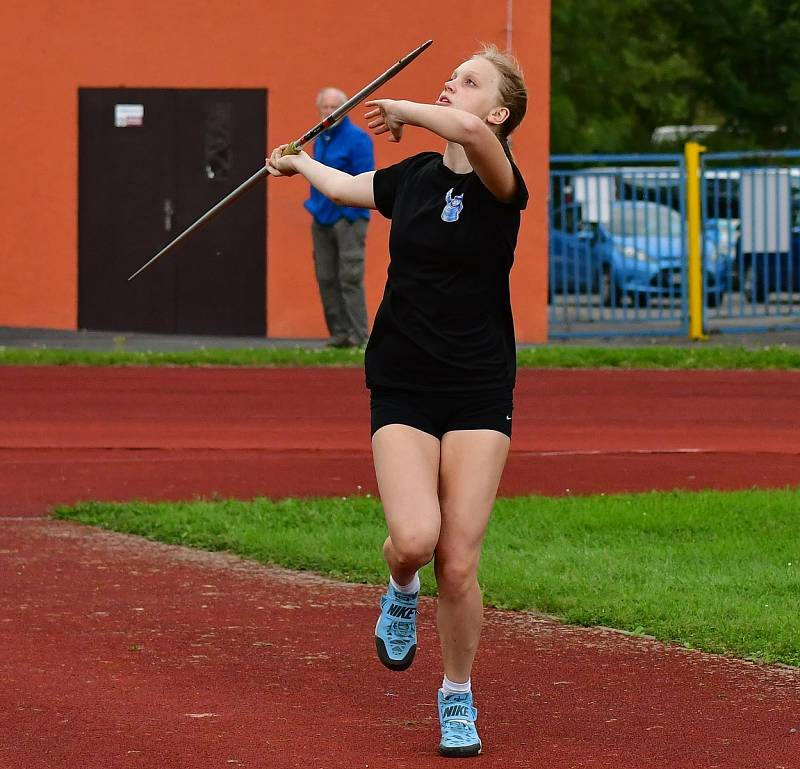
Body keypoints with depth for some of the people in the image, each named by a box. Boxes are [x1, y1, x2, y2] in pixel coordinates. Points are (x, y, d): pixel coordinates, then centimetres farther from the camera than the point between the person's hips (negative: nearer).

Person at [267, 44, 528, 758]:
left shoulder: (499, 186, -9)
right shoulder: (411, 178, 7)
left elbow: (469, 131, -33)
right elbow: (346, 186, 32)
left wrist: (401, 109, -16)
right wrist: (300, 164, 51)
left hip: (480, 394, -3)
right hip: (402, 388, 3)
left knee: (458, 563, -6)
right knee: (415, 537, -20)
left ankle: (458, 698, 16)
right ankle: (400, 590, 17)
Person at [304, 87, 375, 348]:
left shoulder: (357, 138, -8)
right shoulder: (320, 139, 15)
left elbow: (364, 180, -12)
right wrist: (314, 203, 14)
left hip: (348, 216, -8)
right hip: (322, 218, 8)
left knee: (350, 277, -10)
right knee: (326, 279, 7)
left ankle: (357, 334, -9)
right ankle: (338, 333, 12)